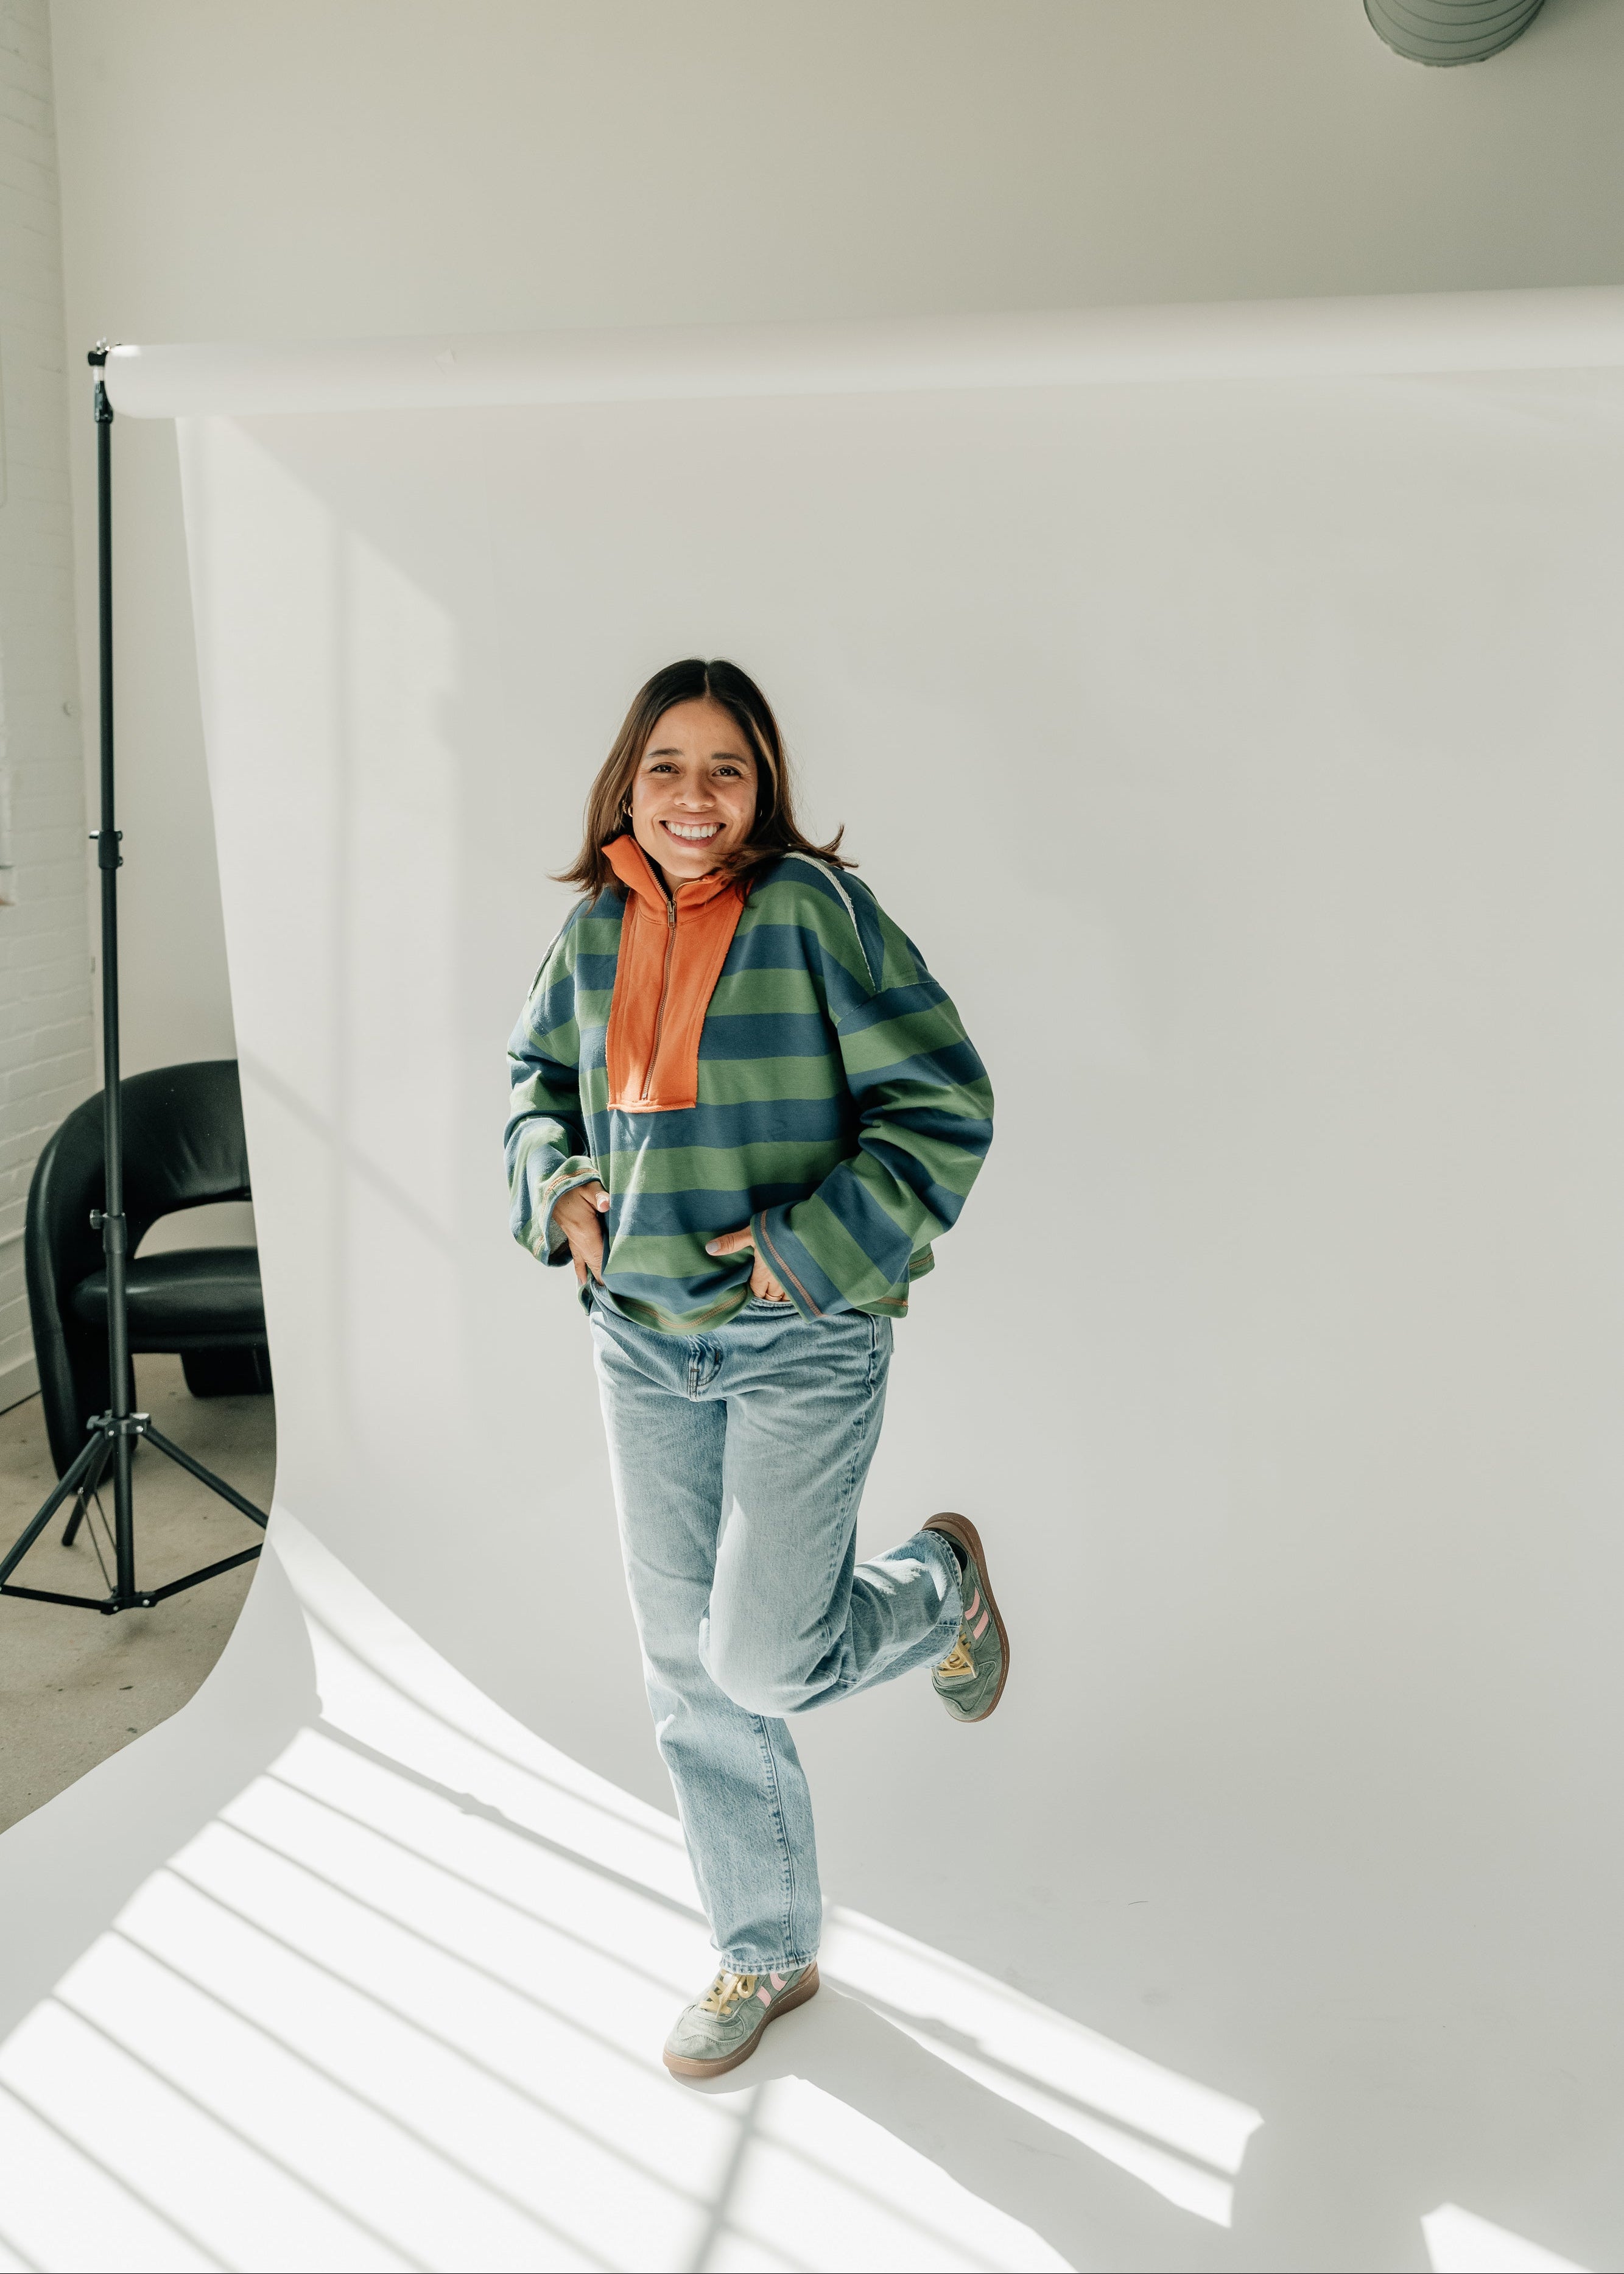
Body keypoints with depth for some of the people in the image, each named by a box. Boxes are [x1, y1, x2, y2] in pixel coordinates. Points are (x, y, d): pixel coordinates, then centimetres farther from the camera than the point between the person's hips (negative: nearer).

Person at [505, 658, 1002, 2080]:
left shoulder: (814, 908, -11)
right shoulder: (595, 927, 5)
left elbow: (943, 1105, -12)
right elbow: (538, 1078, 21)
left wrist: (808, 1246, -17)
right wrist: (559, 1190, 2)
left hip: (802, 1339, -5)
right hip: (642, 1338, 6)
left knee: (763, 1658, -8)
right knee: (690, 1671, 11)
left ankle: (938, 1586, 26)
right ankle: (768, 1955, 31)